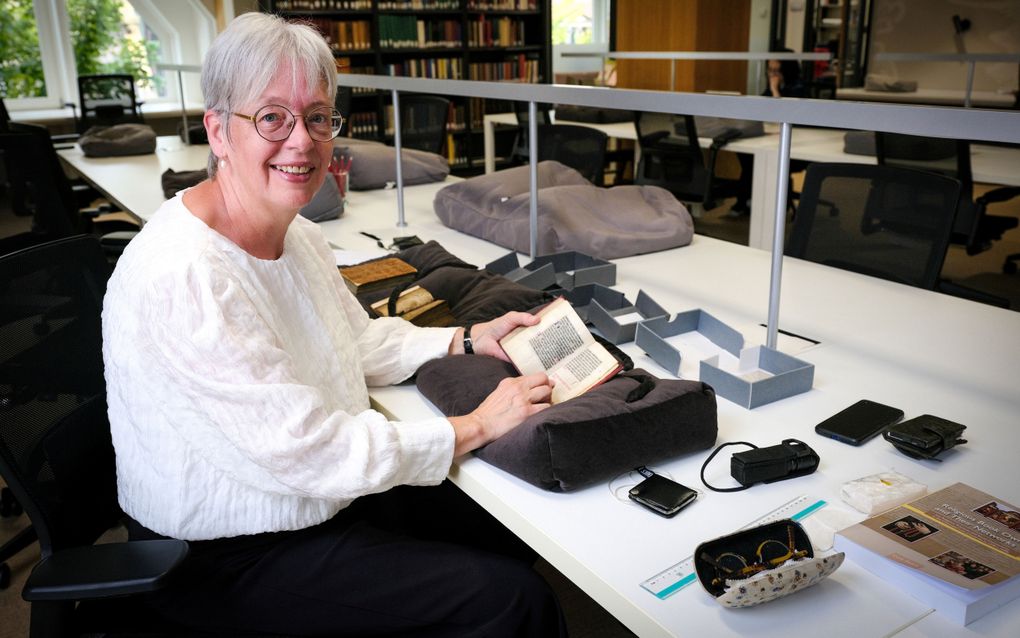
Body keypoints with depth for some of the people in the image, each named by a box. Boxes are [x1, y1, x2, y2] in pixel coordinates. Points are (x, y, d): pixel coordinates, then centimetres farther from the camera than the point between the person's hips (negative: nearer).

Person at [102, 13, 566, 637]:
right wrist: (475, 427, -21)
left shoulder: (300, 237, 0)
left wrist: (471, 339, 1)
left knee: (515, 534, 8)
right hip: (229, 559, -8)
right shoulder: (180, 278, -29)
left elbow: (362, 343, 14)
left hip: (325, 494, 8)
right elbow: (302, 452, -29)